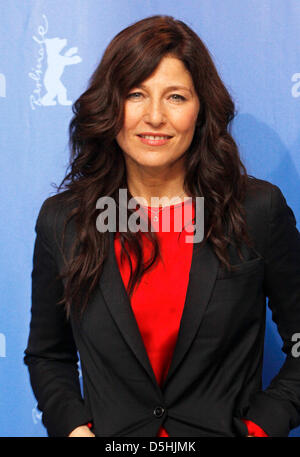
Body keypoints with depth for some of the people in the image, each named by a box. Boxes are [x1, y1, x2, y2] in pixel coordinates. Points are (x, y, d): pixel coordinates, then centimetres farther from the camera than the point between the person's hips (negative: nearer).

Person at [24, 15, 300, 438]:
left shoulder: (261, 210, -2)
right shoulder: (61, 221, 2)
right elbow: (46, 356, 12)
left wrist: (262, 425, -5)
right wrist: (73, 427, -2)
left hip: (226, 428, -1)